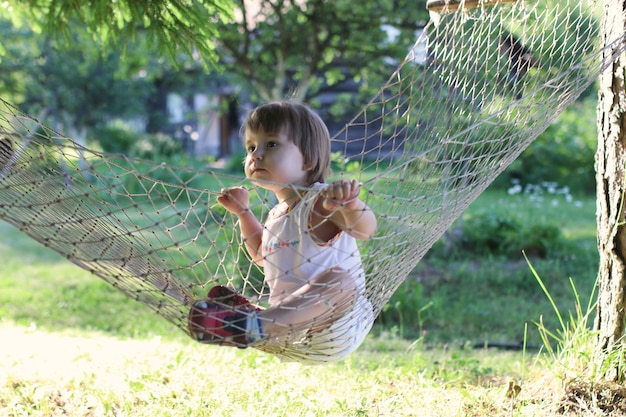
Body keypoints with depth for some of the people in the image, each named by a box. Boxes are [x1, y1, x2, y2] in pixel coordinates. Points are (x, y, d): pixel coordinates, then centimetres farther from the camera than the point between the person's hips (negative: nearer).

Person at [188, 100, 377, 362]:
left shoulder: (319, 202, -10)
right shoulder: (277, 215, 15)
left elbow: (365, 230, -29)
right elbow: (262, 256, 37)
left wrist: (350, 203, -50)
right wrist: (242, 211, 29)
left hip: (337, 326, -8)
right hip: (291, 334, 8)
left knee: (340, 277, -38)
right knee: (220, 294, 9)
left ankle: (255, 326, -43)